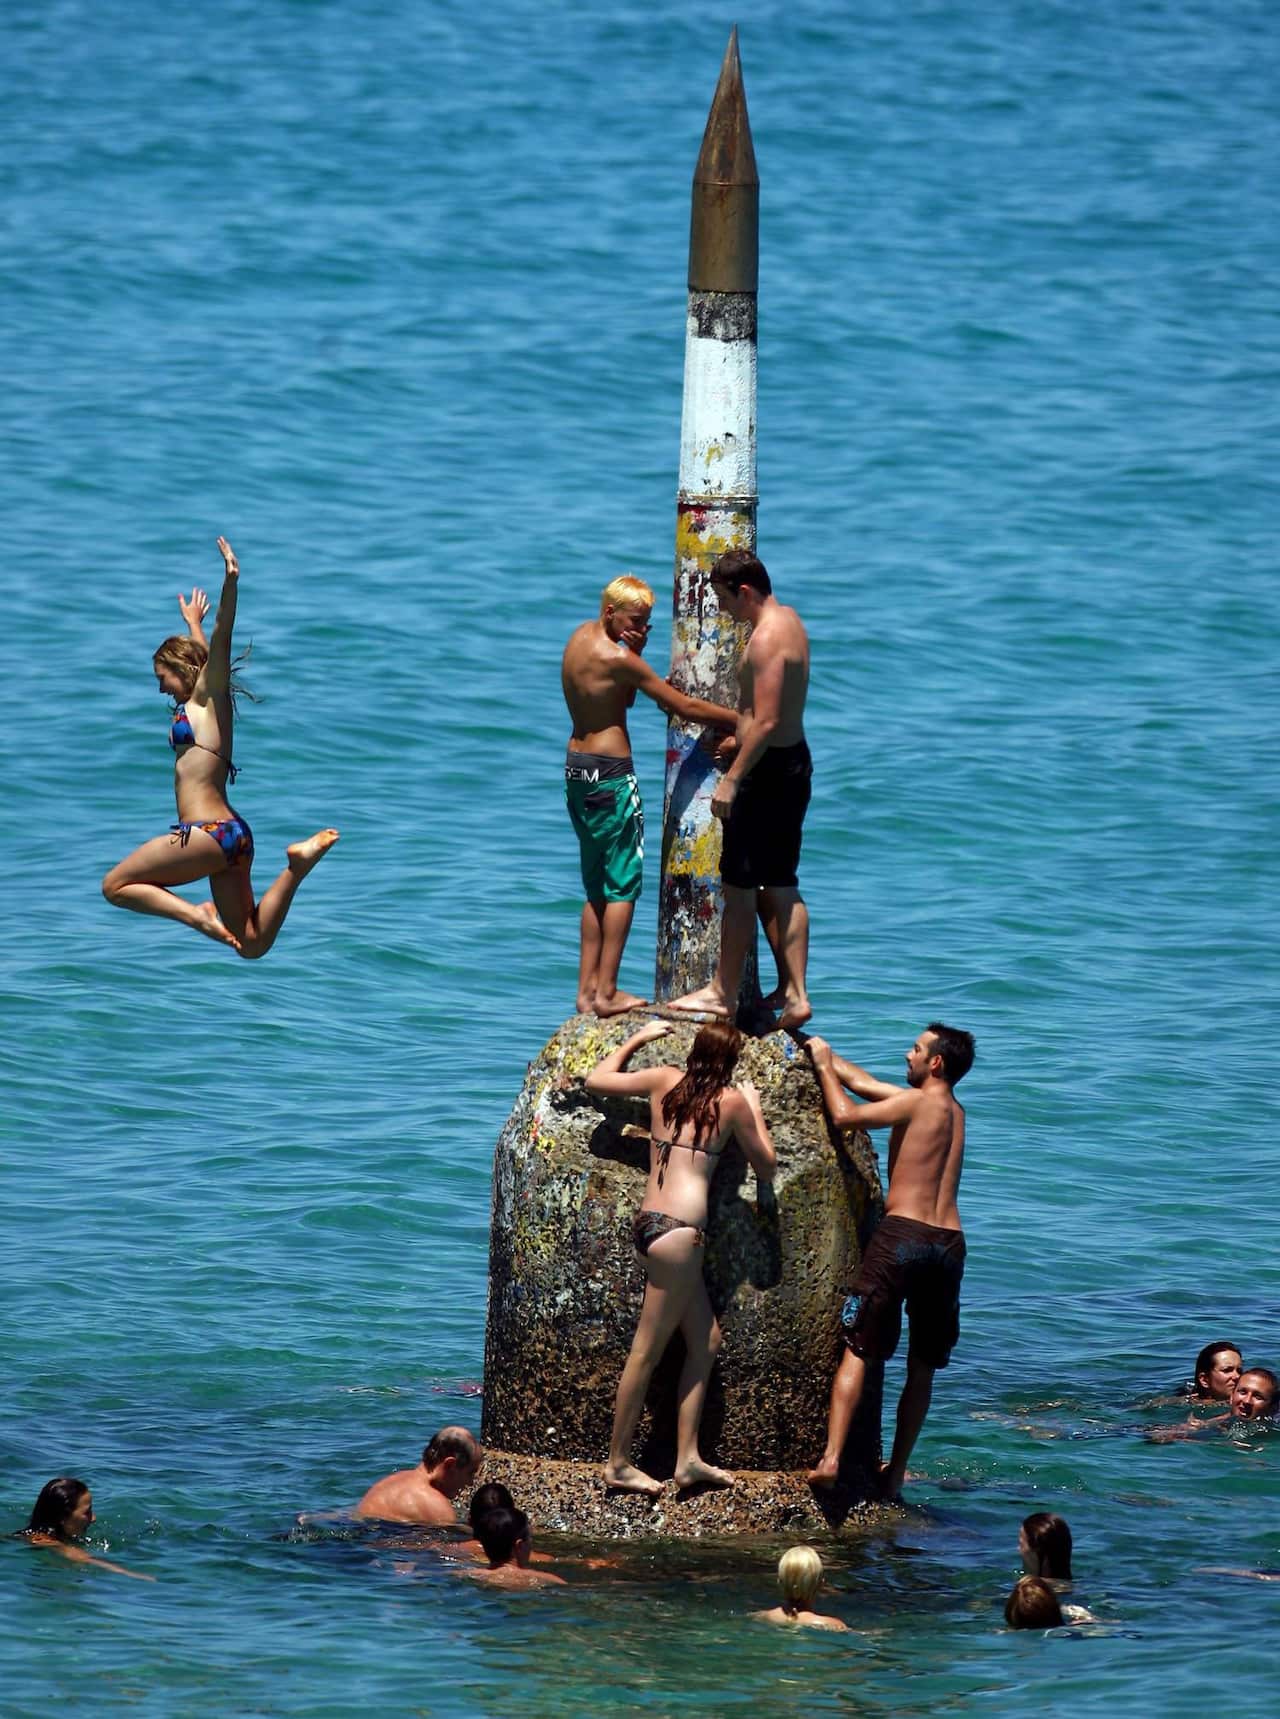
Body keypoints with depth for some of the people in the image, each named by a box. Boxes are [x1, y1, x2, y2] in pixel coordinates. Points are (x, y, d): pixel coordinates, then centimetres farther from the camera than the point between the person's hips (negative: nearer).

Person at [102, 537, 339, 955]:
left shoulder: (208, 694, 1)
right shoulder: (200, 704, 23)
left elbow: (220, 642, -14)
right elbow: (202, 651, 43)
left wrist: (231, 583, -27)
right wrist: (193, 623, 61)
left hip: (210, 831, -10)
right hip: (230, 832, 10)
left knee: (116, 885, 3)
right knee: (250, 945, 0)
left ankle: (196, 915, -12)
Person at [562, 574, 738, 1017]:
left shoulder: (582, 636, 9)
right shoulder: (617, 658, -17)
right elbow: (684, 706, -14)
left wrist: (635, 649, -4)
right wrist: (741, 720, -6)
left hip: (577, 768, 9)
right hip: (610, 773, -9)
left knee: (597, 887, 15)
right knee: (623, 885, -3)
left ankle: (587, 990, 15)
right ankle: (607, 992, -3)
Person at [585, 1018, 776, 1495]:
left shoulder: (664, 1080, 9)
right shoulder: (732, 1101, -3)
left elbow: (597, 1080, 23)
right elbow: (766, 1167, 8)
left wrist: (637, 1038, 33)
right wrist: (754, 1108, 20)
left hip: (649, 1223, 7)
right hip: (678, 1230, -7)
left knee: (706, 1340, 14)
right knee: (647, 1350, -2)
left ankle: (688, 1459, 11)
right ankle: (618, 1464, 3)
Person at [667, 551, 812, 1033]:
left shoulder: (767, 639, -20)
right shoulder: (789, 622, 11)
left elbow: (766, 722, -25)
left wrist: (732, 779, -22)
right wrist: (741, 739, 26)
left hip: (769, 768, -10)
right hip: (794, 761, 10)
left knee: (739, 886, 0)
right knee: (779, 887, 13)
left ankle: (723, 993, 9)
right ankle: (793, 993, 12)